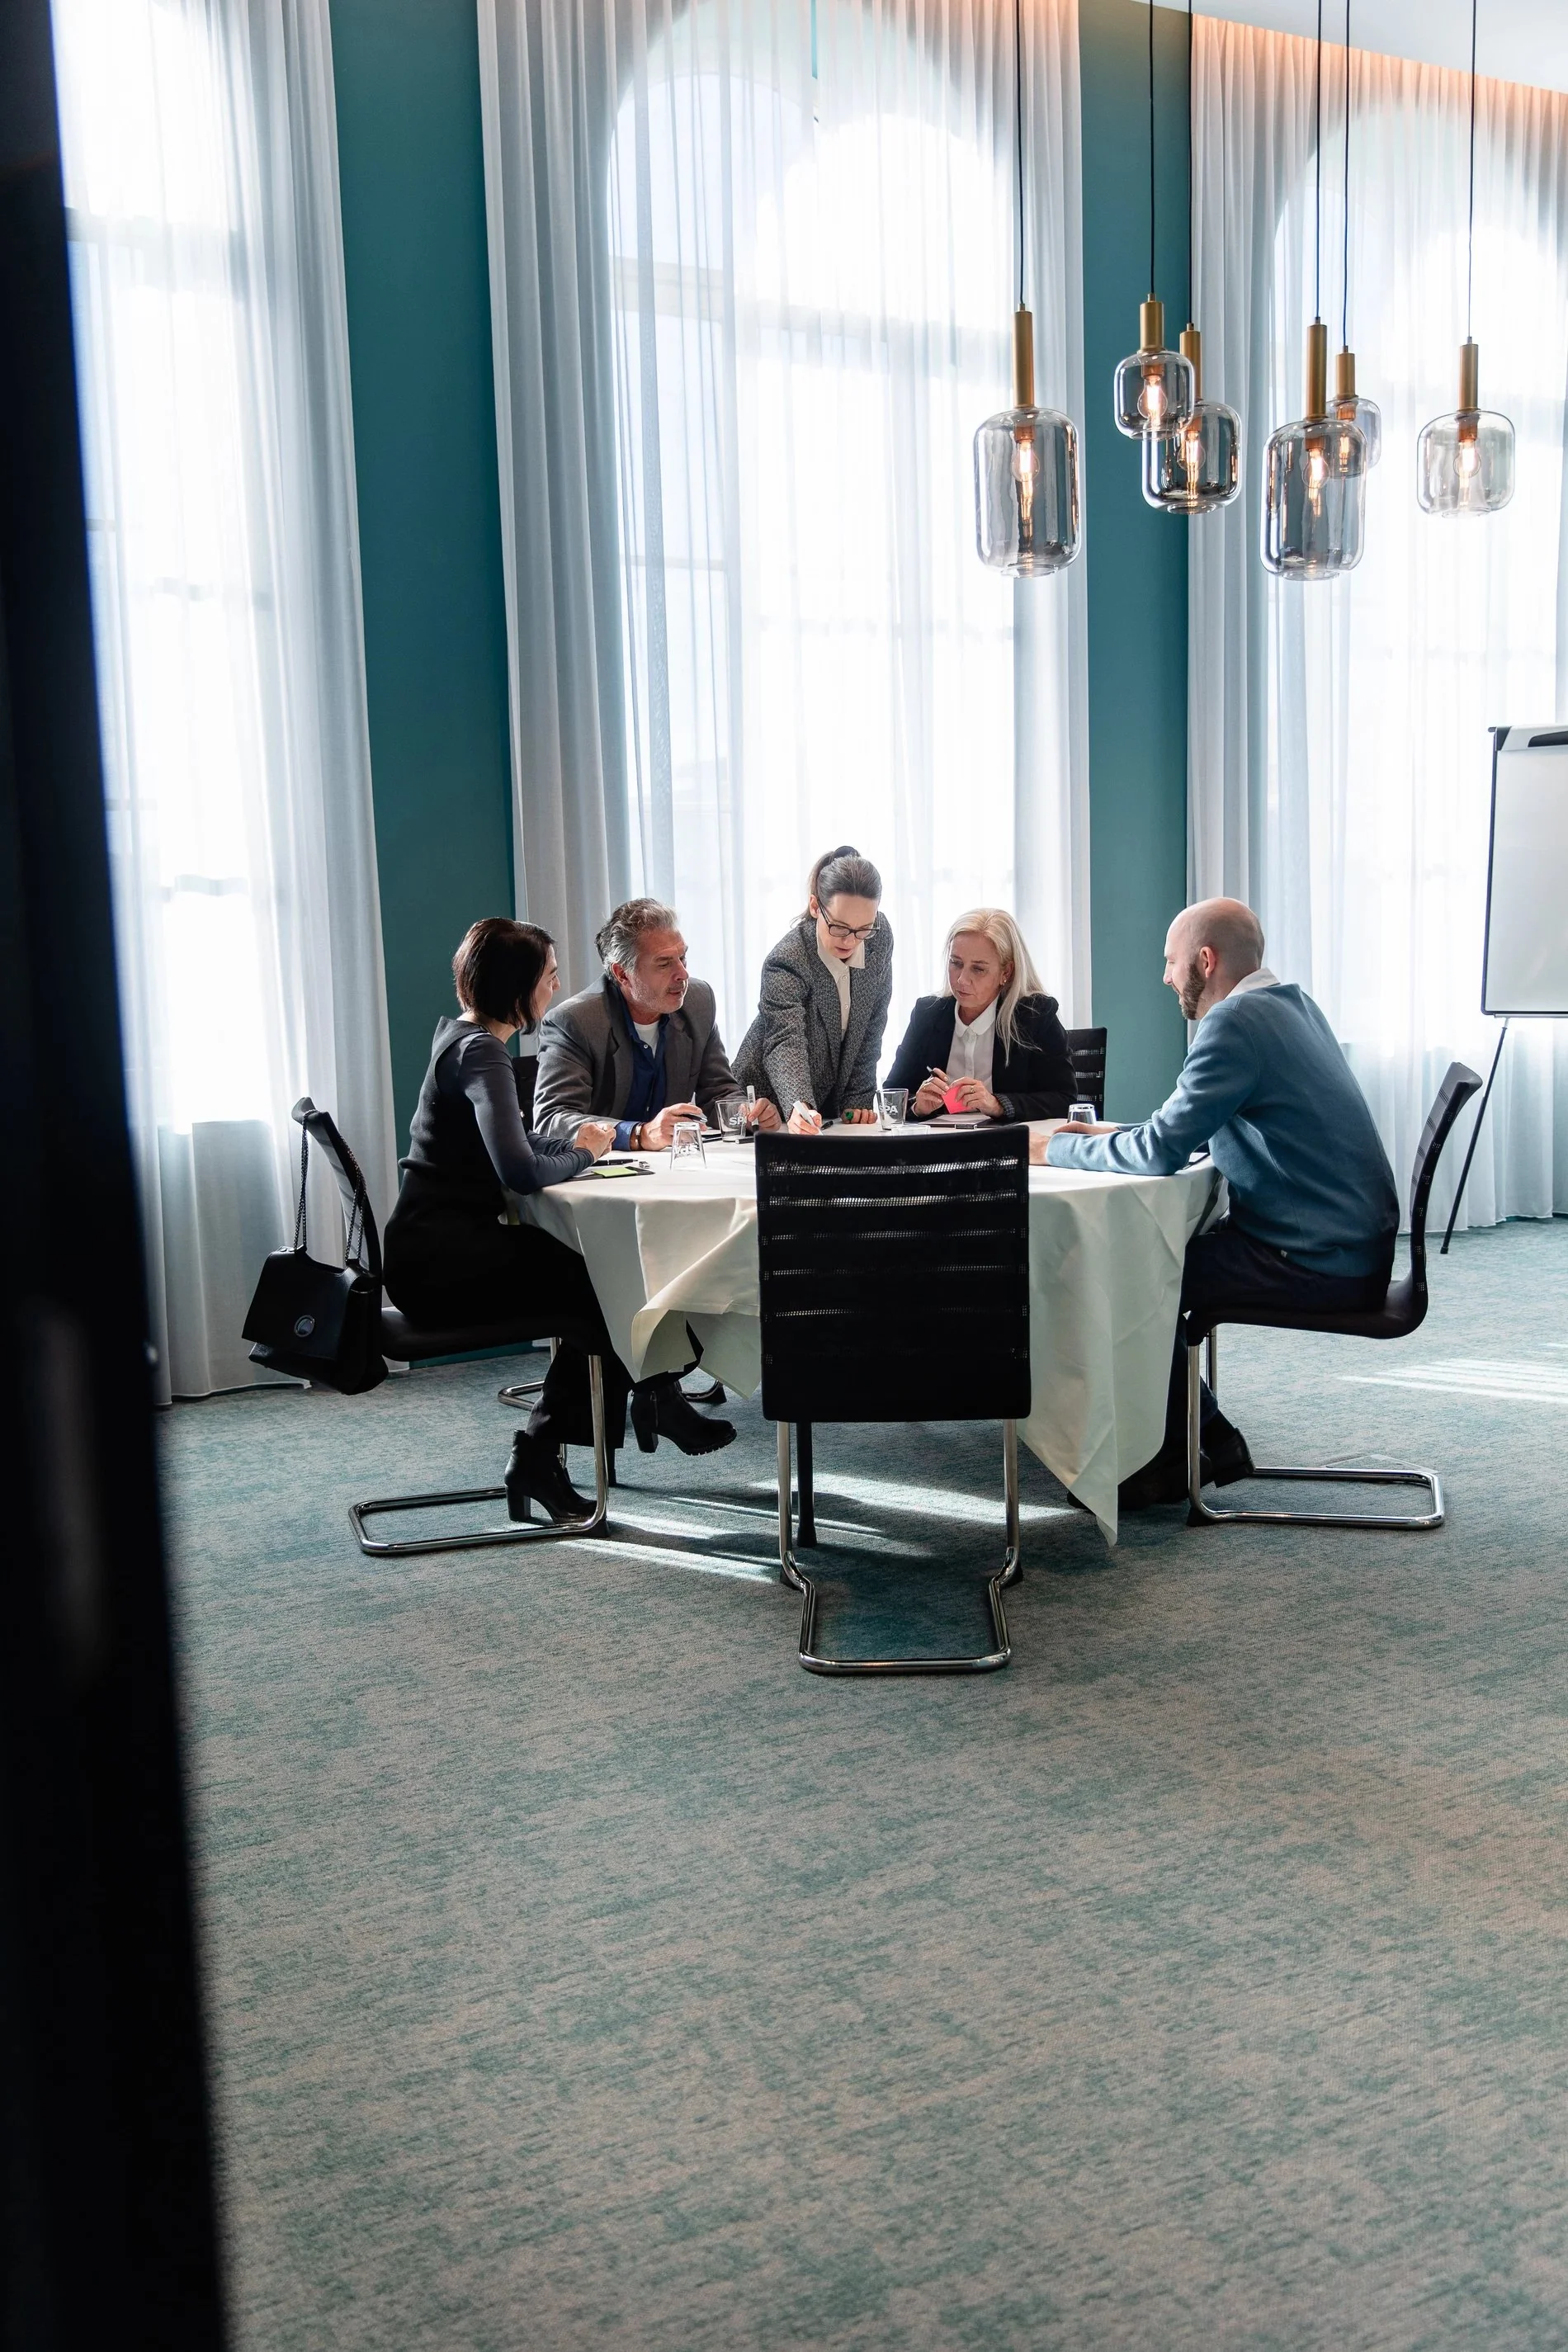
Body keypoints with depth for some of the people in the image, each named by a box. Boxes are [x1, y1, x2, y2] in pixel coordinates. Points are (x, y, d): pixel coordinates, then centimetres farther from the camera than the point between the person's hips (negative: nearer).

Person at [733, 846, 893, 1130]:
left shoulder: (880, 937, -7)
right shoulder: (785, 962, -24)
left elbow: (871, 1028, -1)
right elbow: (786, 1043, -36)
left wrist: (858, 1101, -7)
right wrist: (797, 1108, -53)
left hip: (834, 1102, 4)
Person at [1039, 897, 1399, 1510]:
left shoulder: (1238, 1020, -19)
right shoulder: (1289, 1003, 12)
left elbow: (1160, 1152, -22)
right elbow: (1192, 1127, 21)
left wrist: (1061, 1149, -8)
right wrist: (1108, 1135, 13)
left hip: (1318, 1262, -10)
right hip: (1348, 1245, 10)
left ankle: (1172, 1460, 10)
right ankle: (1207, 1440, 18)